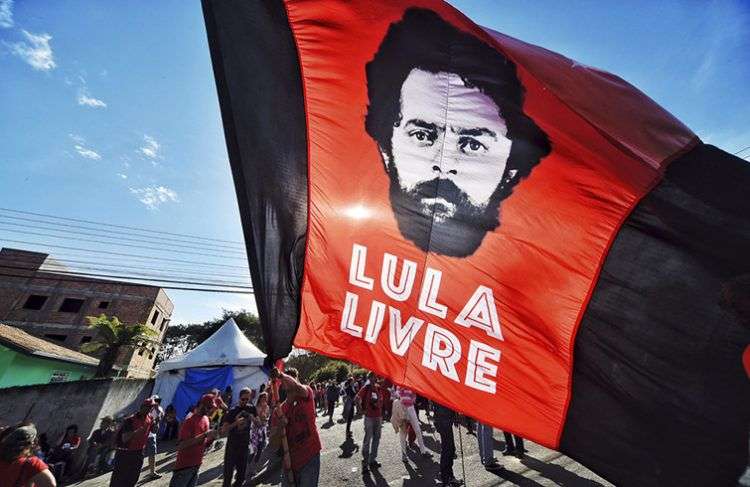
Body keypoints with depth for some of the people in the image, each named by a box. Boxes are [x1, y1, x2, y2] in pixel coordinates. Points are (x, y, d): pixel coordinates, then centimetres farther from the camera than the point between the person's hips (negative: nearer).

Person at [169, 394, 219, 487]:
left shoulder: (206, 419, 3)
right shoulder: (190, 420, -20)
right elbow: (181, 445, -28)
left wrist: (212, 437, -10)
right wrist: (205, 435, -32)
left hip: (197, 465, 7)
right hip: (184, 466, -7)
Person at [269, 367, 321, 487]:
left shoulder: (307, 395, -9)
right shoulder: (279, 410, 0)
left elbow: (297, 387, -34)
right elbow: (275, 443, -2)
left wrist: (280, 375, -49)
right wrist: (280, 425, -22)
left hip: (310, 457, -4)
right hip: (290, 461, 4)